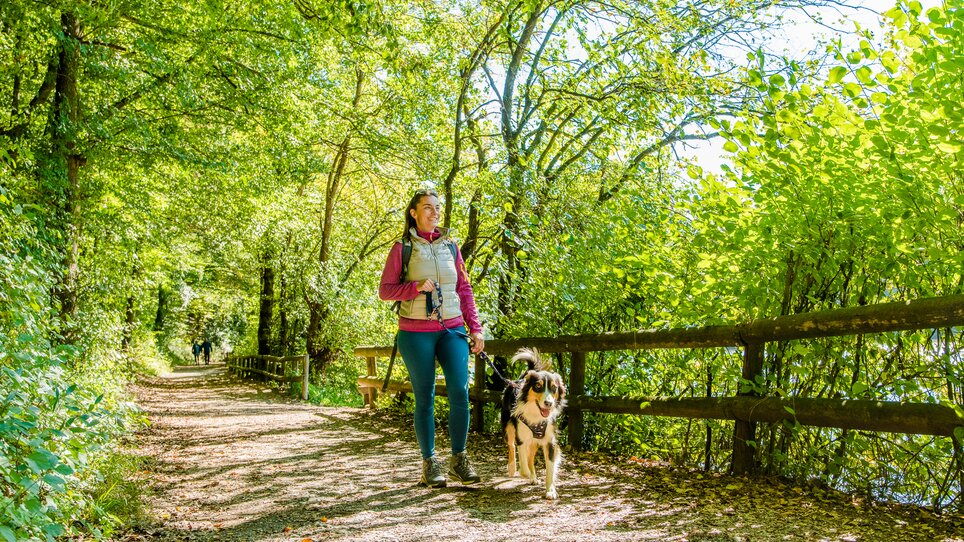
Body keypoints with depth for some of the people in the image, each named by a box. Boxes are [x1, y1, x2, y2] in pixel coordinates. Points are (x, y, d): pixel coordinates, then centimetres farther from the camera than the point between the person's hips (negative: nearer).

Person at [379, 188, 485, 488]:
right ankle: (429, 463, 12)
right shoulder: (402, 248, 1)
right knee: (425, 398, 2)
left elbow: (464, 289, 13)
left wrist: (475, 327, 6)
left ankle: (459, 460, 5)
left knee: (460, 393, -8)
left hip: (452, 329, 3)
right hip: (416, 333, -2)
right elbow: (385, 290, 0)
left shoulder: (450, 246, 11)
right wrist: (417, 287, -16)